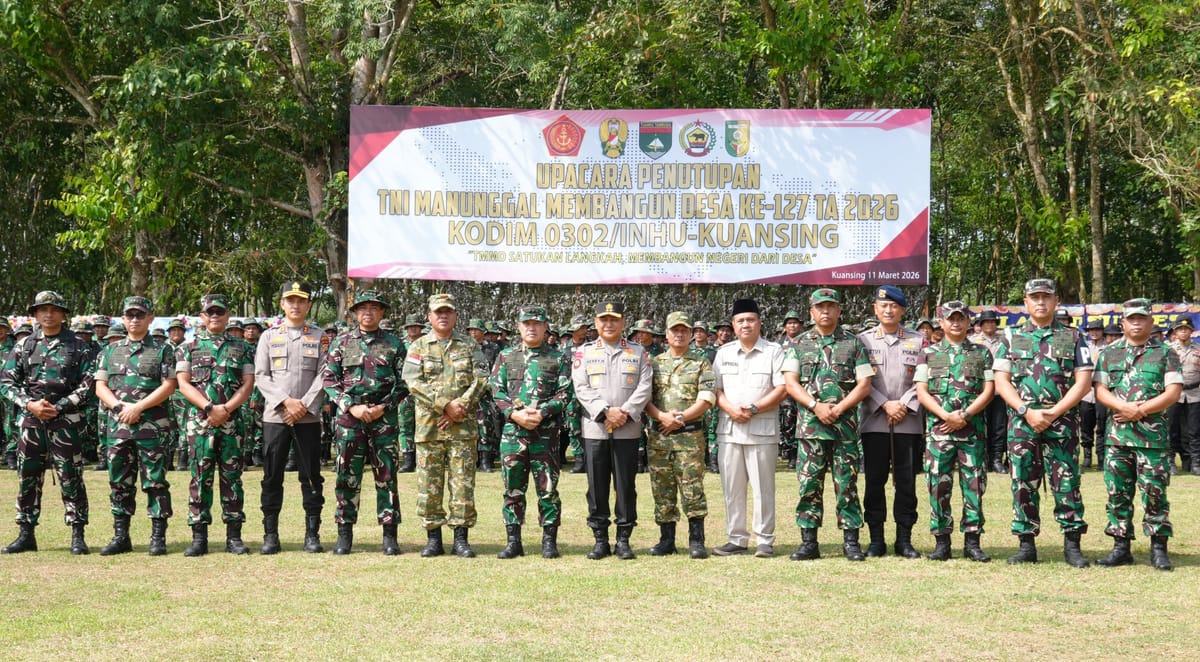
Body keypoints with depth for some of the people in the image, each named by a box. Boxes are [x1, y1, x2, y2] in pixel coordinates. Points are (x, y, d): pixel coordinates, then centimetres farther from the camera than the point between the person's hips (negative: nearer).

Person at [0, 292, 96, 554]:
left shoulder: (77, 346, 2)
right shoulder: (23, 345, 10)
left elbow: (88, 384, -3)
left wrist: (58, 407, -12)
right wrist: (31, 404, -9)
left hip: (65, 421, -3)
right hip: (30, 421, 3)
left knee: (71, 478, -4)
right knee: (27, 478, 7)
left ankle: (78, 537, 1)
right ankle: (26, 536, 15)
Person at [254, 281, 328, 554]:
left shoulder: (319, 337, 7)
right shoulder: (269, 336, 9)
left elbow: (324, 376, 1)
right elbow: (261, 376, 2)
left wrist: (304, 405, -11)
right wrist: (286, 401, -11)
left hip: (309, 418, 0)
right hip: (274, 416, 0)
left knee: (311, 477, 2)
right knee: (272, 477, 1)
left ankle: (312, 534, 7)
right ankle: (270, 535, 8)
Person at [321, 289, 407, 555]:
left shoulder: (394, 343, 6)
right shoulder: (341, 342, 7)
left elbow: (403, 382, 6)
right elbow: (328, 379, 3)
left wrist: (384, 407, -7)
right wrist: (352, 406, -8)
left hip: (384, 417, 0)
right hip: (348, 417, 0)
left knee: (386, 476, 1)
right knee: (347, 476, 2)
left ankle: (389, 534, 6)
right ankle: (345, 533, 10)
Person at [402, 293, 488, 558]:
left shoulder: (470, 345, 10)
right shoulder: (418, 347, 8)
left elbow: (481, 379, 1)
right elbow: (414, 382, -5)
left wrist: (460, 407, -12)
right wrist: (445, 405, -14)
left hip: (463, 426, 0)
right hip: (429, 425, 0)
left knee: (463, 482, -1)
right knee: (428, 484, 1)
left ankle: (461, 538, 6)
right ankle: (433, 538, 9)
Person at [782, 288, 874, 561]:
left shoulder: (854, 344, 7)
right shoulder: (800, 344, 9)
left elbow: (864, 385, 1)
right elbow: (790, 382, 2)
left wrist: (838, 408, -11)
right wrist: (816, 406, -11)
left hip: (845, 425, -1)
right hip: (809, 425, 1)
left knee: (847, 484, 0)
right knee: (809, 484, 1)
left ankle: (851, 541, 7)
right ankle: (808, 542, 6)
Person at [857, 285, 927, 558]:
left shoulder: (918, 341, 8)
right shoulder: (863, 340, 7)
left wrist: (905, 405, -8)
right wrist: (885, 405, -10)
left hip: (908, 423, 0)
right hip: (874, 422, 0)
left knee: (906, 482, 2)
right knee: (874, 481, 2)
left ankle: (904, 540, 10)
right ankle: (876, 539, 9)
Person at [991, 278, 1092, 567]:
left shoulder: (1073, 337, 7)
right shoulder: (1011, 337, 9)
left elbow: (1083, 382, 1)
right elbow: (1001, 381, 4)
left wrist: (1053, 412, -10)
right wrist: (1027, 411, -10)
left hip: (1061, 422, -1)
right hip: (1021, 422, 1)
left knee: (1066, 482, -3)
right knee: (1023, 485, 3)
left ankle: (1072, 544, 3)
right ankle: (1026, 545, 9)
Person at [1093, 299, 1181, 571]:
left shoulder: (1165, 354, 4)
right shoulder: (1109, 353, 11)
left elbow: (1173, 392, -4)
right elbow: (1100, 390, 4)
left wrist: (1141, 410, -12)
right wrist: (1125, 407, -13)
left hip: (1154, 434, -3)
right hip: (1118, 433, 3)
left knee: (1155, 492, -2)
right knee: (1118, 492, 4)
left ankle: (1159, 548, 5)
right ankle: (1121, 546, 11)